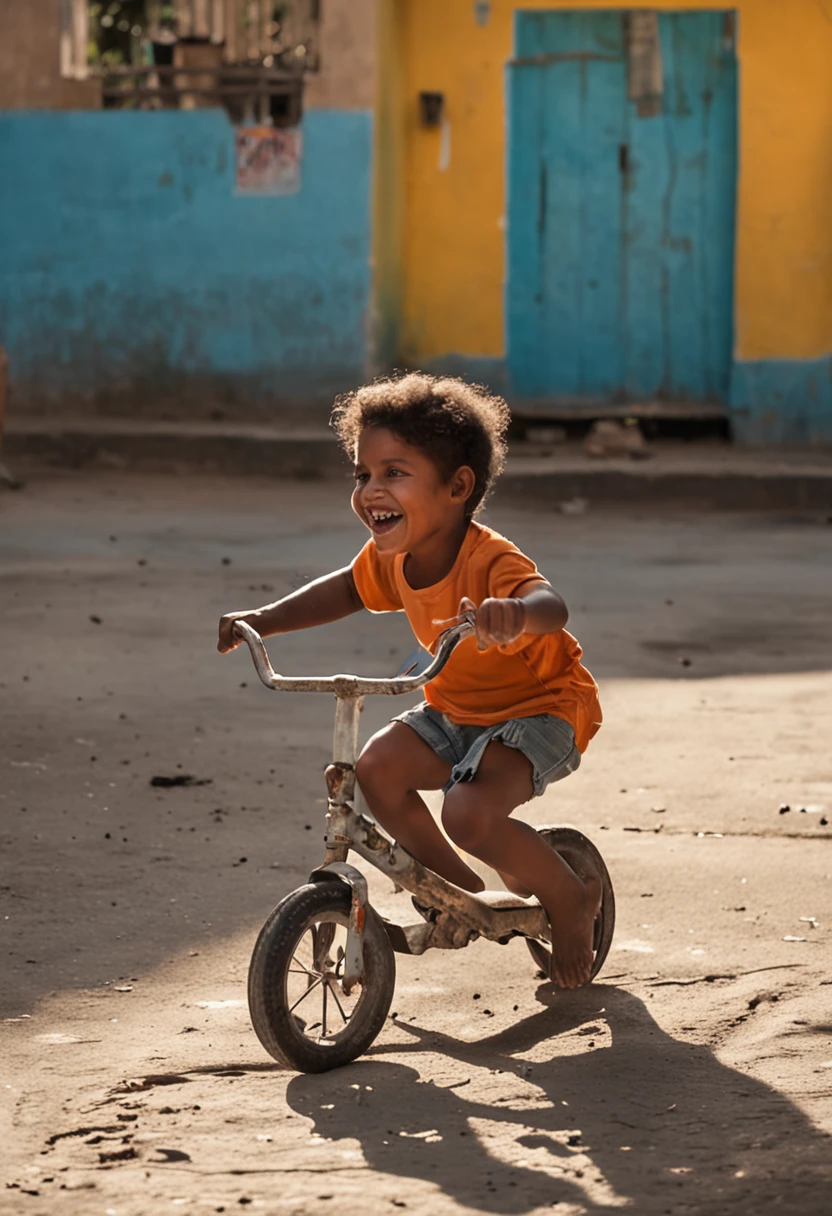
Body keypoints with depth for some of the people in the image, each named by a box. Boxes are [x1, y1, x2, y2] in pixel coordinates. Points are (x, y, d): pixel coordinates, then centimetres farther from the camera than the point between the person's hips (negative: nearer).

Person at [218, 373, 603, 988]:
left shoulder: (492, 562, -33)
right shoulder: (393, 559, -7)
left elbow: (551, 606, -53)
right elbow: (348, 589, 15)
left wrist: (515, 612, -77)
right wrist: (262, 620, 4)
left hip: (539, 711, -8)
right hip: (455, 709, 8)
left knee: (469, 812, -29)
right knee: (377, 768, -15)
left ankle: (571, 897, 0)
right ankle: (461, 889, 7)